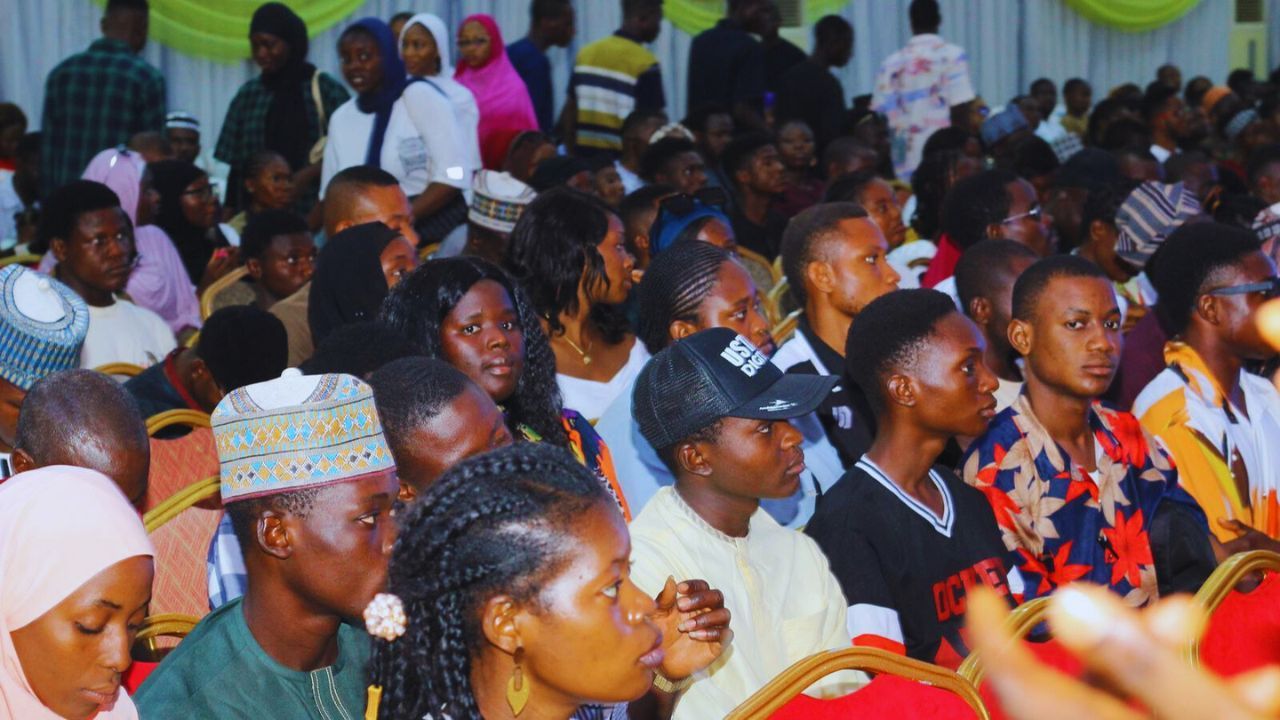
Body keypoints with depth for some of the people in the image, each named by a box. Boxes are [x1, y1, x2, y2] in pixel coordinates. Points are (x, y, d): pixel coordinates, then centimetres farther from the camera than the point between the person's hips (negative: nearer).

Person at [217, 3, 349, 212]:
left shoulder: (328, 91, 3)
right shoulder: (247, 95, 13)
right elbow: (229, 164, 13)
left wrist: (311, 173, -14)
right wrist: (229, 213, 2)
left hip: (315, 211, -3)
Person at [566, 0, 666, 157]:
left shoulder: (587, 53, 7)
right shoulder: (645, 63, -12)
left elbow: (570, 110, 10)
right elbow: (654, 120, -11)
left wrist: (574, 150, 19)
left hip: (584, 152, 6)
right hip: (625, 158, -6)